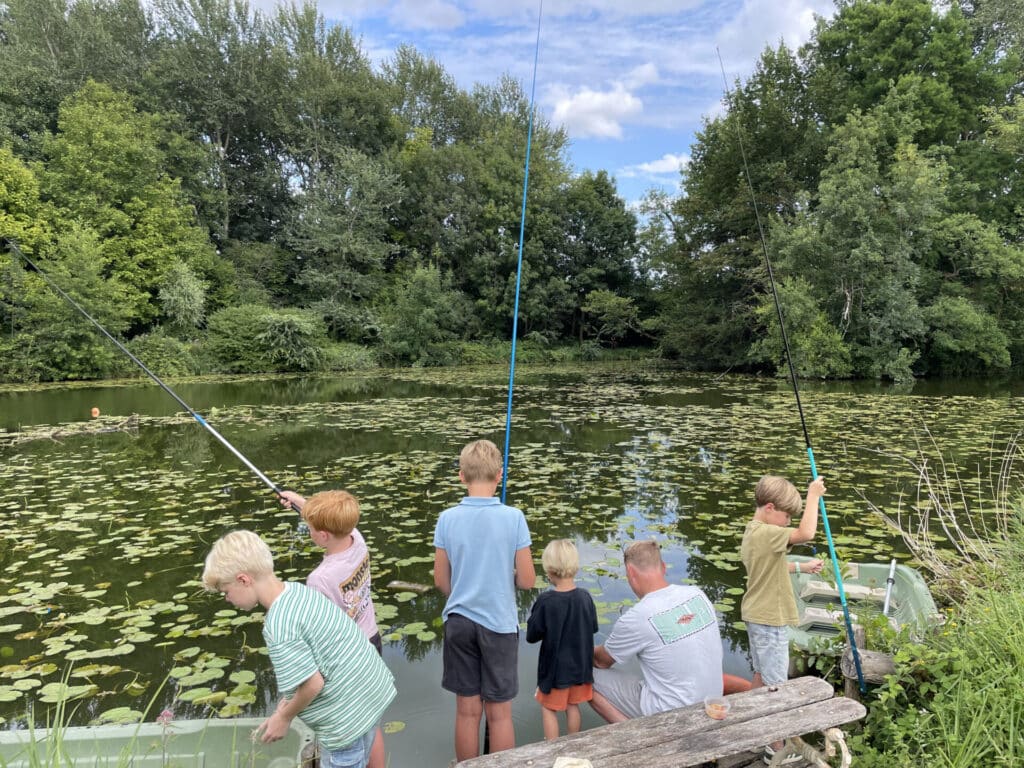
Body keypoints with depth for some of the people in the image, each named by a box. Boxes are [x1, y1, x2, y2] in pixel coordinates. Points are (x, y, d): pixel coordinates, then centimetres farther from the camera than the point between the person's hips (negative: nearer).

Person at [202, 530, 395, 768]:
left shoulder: (279, 627, -25)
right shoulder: (298, 589, 1)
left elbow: (313, 684, -23)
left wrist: (285, 716, -5)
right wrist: (292, 697, 16)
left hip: (348, 717, -9)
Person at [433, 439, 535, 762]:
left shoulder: (447, 519, -9)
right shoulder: (513, 517, -15)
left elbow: (441, 581, 0)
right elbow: (527, 581, -10)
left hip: (459, 622, 2)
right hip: (499, 623, -2)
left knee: (467, 710, 15)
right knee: (499, 714, 12)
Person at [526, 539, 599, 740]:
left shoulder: (545, 601, -24)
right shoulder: (585, 597, -11)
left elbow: (532, 636, -16)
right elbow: (594, 627, 4)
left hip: (555, 668, -4)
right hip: (580, 665, 5)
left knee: (548, 709, 13)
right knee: (573, 706, 21)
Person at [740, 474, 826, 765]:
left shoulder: (751, 533, 8)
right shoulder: (766, 534, -25)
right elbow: (807, 533, -35)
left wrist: (801, 567, 17)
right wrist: (814, 495, -25)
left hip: (757, 616, 10)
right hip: (770, 620, -10)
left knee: (761, 675, 22)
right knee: (774, 684, 0)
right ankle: (775, 749, 9)